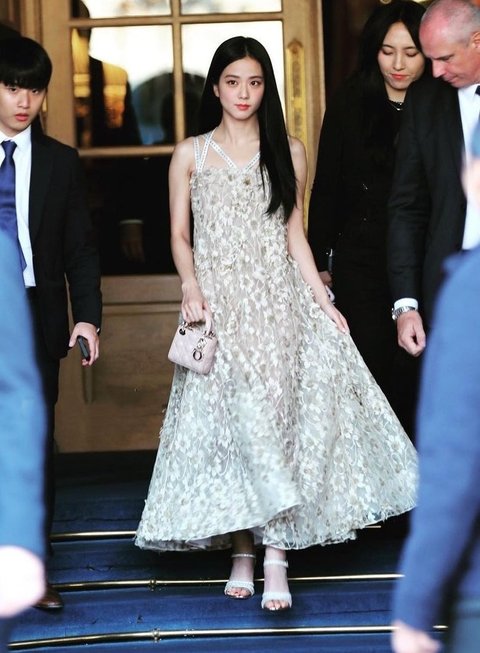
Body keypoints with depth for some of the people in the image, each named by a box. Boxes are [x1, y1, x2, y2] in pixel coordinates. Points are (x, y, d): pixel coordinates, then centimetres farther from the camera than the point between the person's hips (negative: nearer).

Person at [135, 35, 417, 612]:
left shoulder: (288, 152, 9)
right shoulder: (190, 154, 7)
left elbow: (294, 235, 10)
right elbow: (180, 235, 7)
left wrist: (322, 301, 2)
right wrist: (191, 287, -12)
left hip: (277, 300, 0)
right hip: (218, 304, 0)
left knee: (275, 415, -8)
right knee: (226, 421, -3)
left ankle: (276, 560, -12)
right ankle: (242, 551, 3)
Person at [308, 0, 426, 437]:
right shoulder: (350, 105, 2)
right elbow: (326, 188, 6)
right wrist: (320, 261, 5)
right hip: (360, 262, 0)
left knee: (411, 375, 3)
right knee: (368, 371, 1)